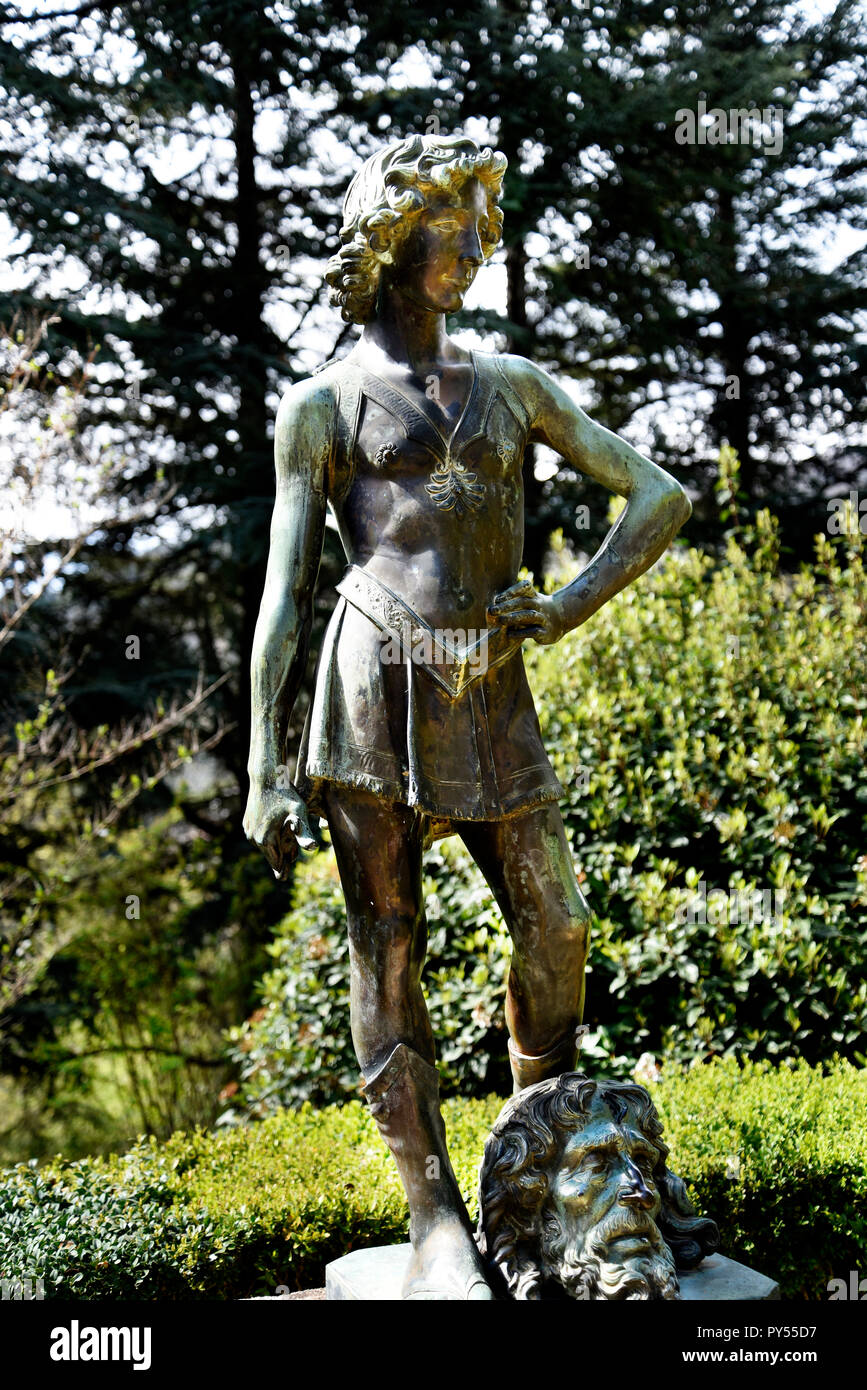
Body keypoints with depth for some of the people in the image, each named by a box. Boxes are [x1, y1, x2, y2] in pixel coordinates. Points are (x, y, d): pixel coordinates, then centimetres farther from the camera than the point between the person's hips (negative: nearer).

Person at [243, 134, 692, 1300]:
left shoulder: (513, 385, 17)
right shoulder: (322, 405, 8)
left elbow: (659, 496, 17)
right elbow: (286, 589, 4)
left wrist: (572, 606, 2)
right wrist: (265, 768, -3)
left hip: (493, 692, 3)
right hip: (375, 687, -3)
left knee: (556, 931, 1)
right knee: (387, 951, -2)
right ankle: (437, 1221, 6)